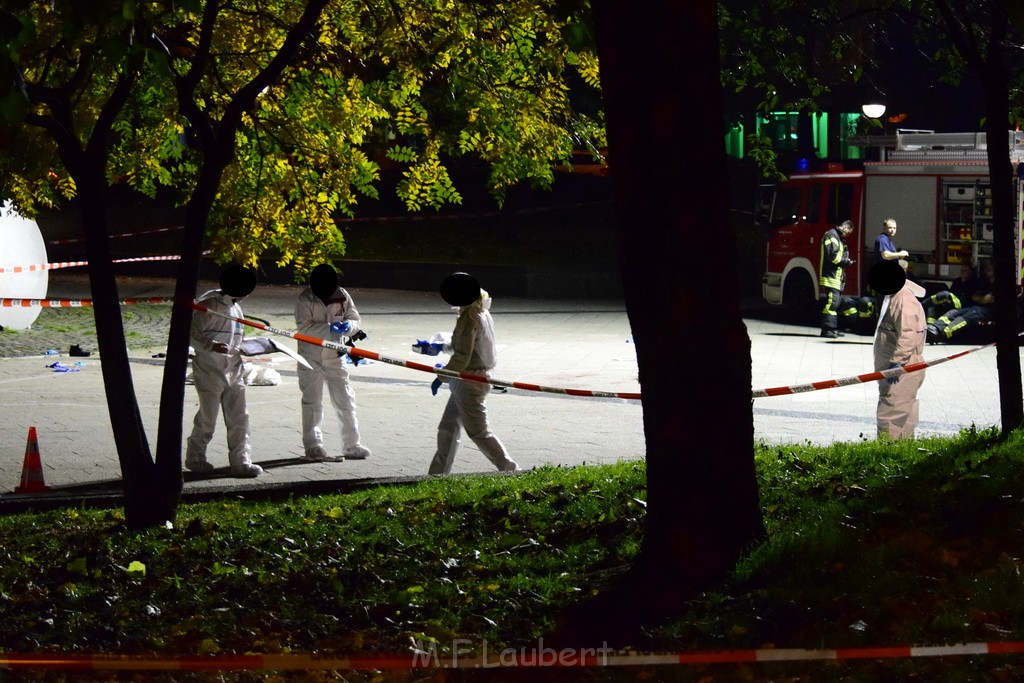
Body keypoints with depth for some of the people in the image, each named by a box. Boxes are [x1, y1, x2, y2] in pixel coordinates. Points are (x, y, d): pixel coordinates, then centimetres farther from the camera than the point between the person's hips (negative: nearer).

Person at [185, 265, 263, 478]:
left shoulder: (235, 307, 12)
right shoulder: (209, 305, -14)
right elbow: (192, 334, -17)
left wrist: (245, 349, 10)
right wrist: (212, 346, -29)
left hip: (233, 371, 8)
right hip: (210, 370, -8)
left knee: (239, 419, 2)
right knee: (207, 418, 2)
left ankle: (241, 461, 3)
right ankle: (195, 458, 18)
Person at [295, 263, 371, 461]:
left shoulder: (342, 296, -3)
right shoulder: (305, 299, -13)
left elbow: (356, 320, 1)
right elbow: (304, 327, -22)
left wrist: (348, 326, -23)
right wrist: (329, 328, -33)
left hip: (334, 356, 3)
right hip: (311, 358, -3)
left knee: (345, 400, 6)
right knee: (312, 403, 3)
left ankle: (351, 445, 15)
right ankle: (313, 447, 9)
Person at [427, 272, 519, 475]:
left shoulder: (468, 318, -20)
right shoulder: (483, 314, 8)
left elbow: (462, 357, -21)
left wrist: (441, 377, -13)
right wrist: (442, 347, 25)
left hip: (468, 381, -10)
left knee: (478, 432, -4)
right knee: (448, 428, 14)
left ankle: (510, 470, -1)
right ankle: (437, 474, 20)